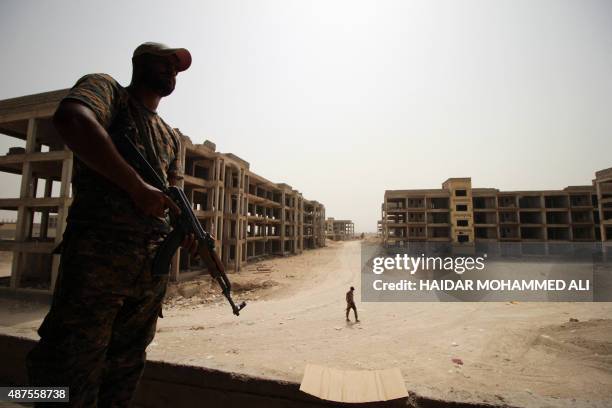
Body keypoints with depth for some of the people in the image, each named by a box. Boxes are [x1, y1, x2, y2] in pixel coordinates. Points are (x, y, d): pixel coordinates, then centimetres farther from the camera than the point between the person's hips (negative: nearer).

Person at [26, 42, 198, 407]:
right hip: (98, 253, -6)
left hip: (155, 264, 7)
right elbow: (71, 119, -20)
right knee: (70, 373, 2)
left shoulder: (172, 137, 21)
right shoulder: (106, 89, 3)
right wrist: (138, 187, -21)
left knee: (125, 370, 17)